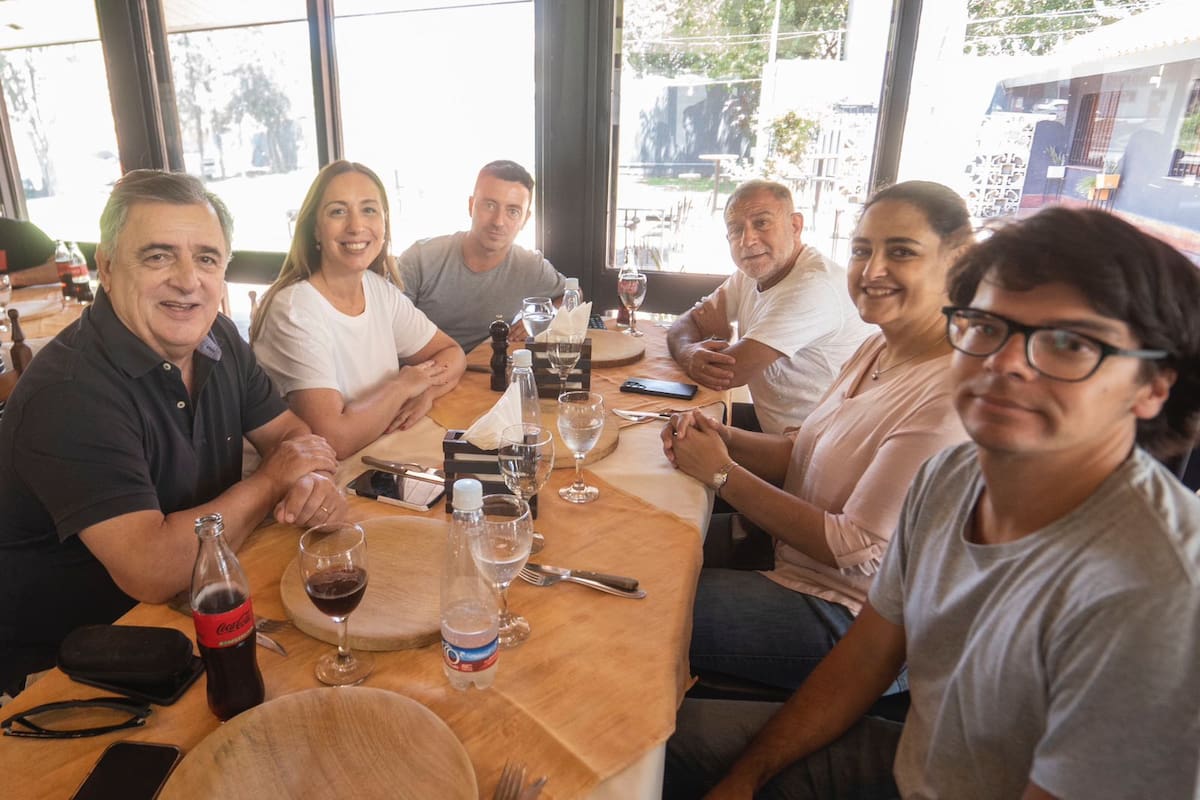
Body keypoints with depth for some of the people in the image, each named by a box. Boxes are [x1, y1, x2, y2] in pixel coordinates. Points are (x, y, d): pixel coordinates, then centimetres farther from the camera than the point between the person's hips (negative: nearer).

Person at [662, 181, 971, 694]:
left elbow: (856, 549, -25)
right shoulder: (880, 347, 3)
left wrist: (722, 473, -19)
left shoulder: (953, 395, -26)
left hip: (841, 615, -8)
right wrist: (721, 438, -10)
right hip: (786, 547, 9)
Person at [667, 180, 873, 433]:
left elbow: (729, 373, -25)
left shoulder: (814, 286, -26)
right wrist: (690, 353, -20)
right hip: (768, 424, 8)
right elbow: (684, 325, 5)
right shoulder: (751, 273, 3)